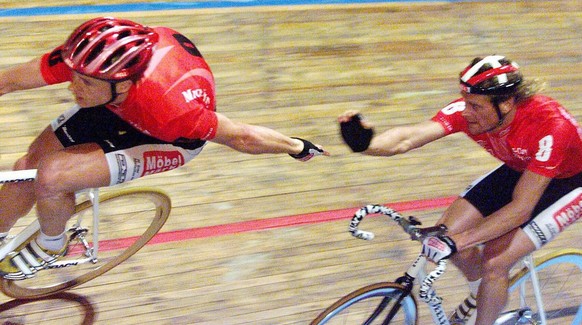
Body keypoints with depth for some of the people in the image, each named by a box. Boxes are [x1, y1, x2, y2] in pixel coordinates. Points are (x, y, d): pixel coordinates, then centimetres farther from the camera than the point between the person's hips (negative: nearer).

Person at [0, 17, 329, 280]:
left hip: (168, 137, -5)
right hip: (121, 106, 5)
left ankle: (50, 247, 12)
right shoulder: (83, 60, -34)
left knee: (51, 176, -20)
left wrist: (298, 148, -15)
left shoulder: (169, 109, -44)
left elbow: (241, 136, -29)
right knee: (29, 166, 4)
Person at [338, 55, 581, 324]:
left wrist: (457, 241, -41)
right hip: (518, 170, 6)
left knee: (494, 262, -20)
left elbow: (520, 209, -36)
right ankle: (482, 297, 24)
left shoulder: (550, 126, -38)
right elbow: (409, 137, -39)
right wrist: (366, 143, -60)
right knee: (448, 230, -6)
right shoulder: (468, 109, -25)